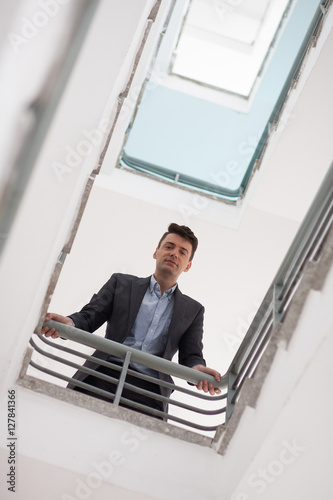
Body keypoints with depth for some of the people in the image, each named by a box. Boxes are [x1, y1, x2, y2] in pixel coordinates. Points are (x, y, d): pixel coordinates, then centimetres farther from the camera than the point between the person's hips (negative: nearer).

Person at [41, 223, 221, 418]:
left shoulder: (193, 310, 22)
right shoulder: (121, 283, 20)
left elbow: (191, 356, 14)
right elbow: (88, 317, 12)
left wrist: (198, 369, -12)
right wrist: (69, 323, -13)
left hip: (149, 391, 1)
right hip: (104, 377, -1)